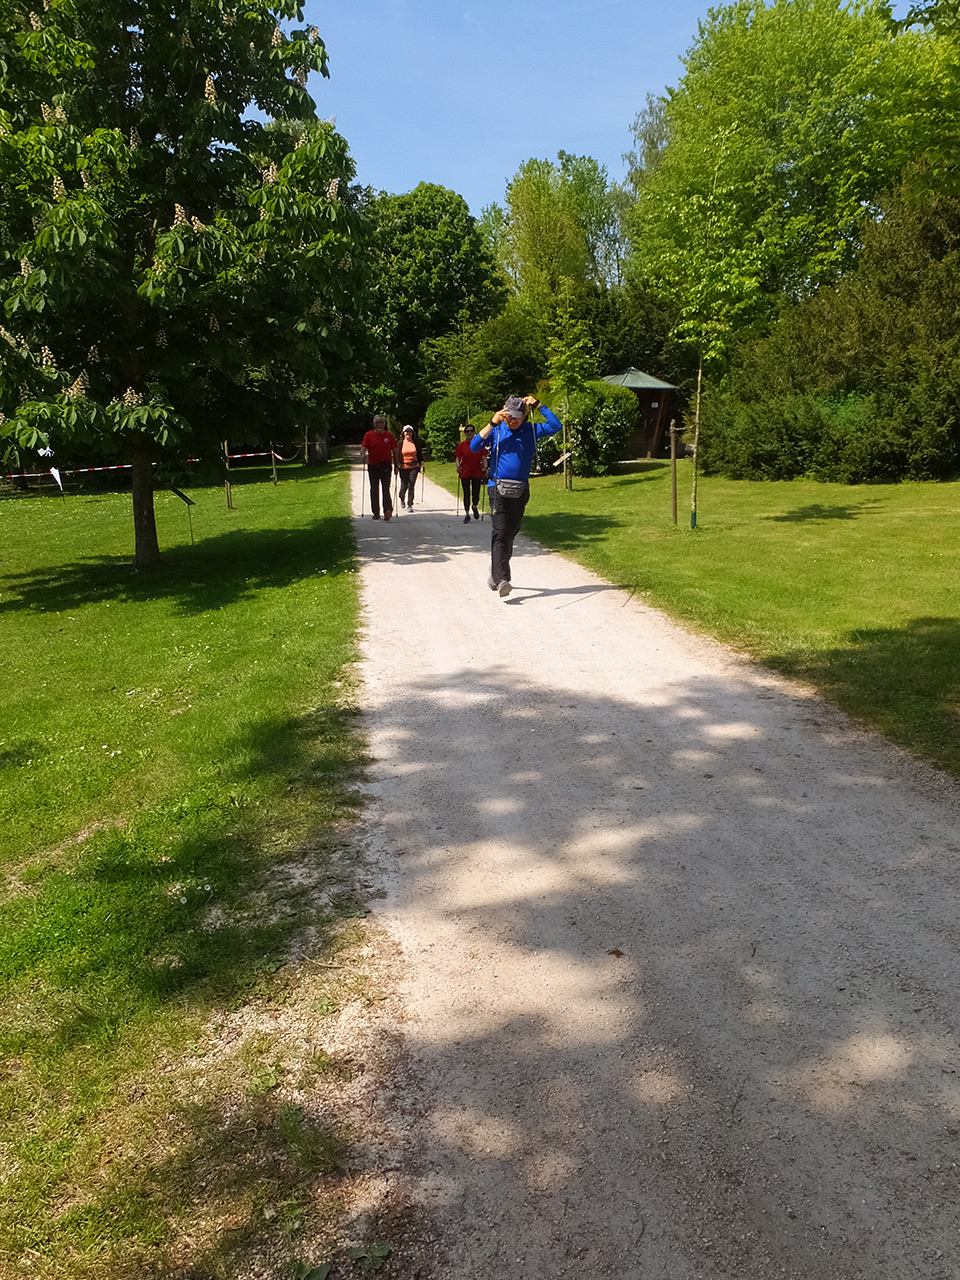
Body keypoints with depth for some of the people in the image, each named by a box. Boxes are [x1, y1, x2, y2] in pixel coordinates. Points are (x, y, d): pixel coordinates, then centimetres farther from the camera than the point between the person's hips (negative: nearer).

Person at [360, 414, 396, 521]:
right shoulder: (369, 435, 3)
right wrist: (363, 455, -25)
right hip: (372, 466, 2)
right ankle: (376, 513, 16)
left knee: (386, 489, -13)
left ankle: (388, 510, -23)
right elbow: (363, 448, -3)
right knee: (374, 490, 8)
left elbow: (395, 450, 8)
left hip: (386, 466, -2)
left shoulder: (389, 435, 4)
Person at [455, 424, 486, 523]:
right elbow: (458, 457, 4)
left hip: (477, 472, 1)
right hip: (465, 473, 0)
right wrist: (458, 466, -14)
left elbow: (483, 457, 7)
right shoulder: (461, 445, 1)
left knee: (476, 494, 4)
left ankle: (474, 507, 36)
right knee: (466, 494, 2)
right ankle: (467, 514, 12)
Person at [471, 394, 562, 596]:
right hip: (498, 488, -3)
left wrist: (538, 405, -4)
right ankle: (501, 579, -20)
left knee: (510, 534, 10)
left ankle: (496, 575, 24)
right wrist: (492, 423, -17)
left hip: (520, 490, 3)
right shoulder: (496, 430, 1)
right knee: (500, 533, -13)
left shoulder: (531, 430, 7)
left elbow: (556, 426, -1)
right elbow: (474, 446, -10)